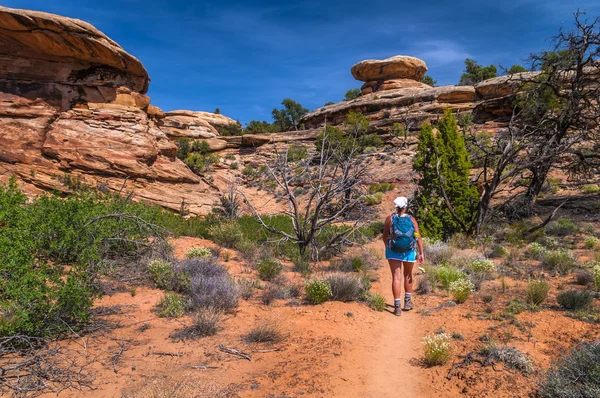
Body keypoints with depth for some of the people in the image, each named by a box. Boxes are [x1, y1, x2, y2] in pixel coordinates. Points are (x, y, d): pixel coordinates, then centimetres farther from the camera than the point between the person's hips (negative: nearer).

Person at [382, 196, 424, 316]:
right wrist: (421, 253, -5)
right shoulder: (412, 220, -5)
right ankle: (408, 301, 27)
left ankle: (397, 306, -4)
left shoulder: (389, 219, -7)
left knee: (396, 277, 1)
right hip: (409, 252, 1)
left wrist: (388, 247, 13)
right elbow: (418, 238, -9)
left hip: (393, 252, -1)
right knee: (408, 275, 22)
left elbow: (385, 237, -3)